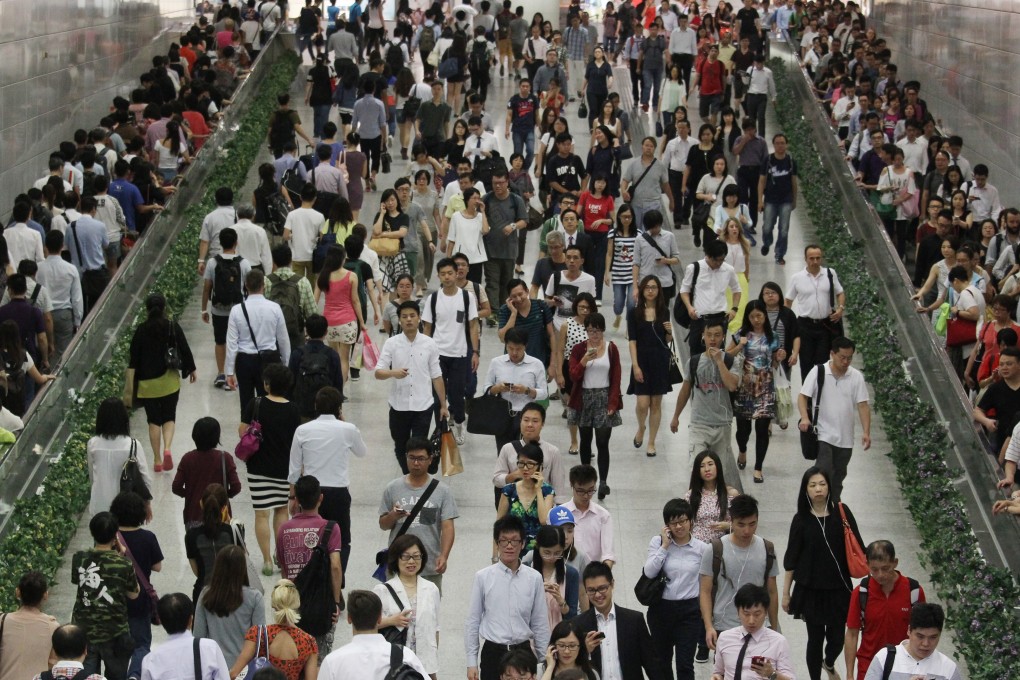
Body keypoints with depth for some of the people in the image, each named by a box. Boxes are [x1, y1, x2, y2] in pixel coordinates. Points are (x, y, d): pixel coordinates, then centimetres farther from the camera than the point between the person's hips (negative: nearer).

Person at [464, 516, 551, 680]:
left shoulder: (534, 578, 1)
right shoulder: (483, 577, -3)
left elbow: (540, 623, 7)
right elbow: (473, 621, 2)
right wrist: (471, 662, 1)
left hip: (523, 652, 1)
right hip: (493, 653, -1)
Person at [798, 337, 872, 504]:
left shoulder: (856, 377, 0)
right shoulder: (818, 372, -6)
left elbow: (862, 406, -1)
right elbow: (803, 396, -6)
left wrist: (866, 432, -13)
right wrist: (805, 418, -25)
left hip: (845, 439, 3)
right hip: (824, 435, -3)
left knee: (838, 478, 14)